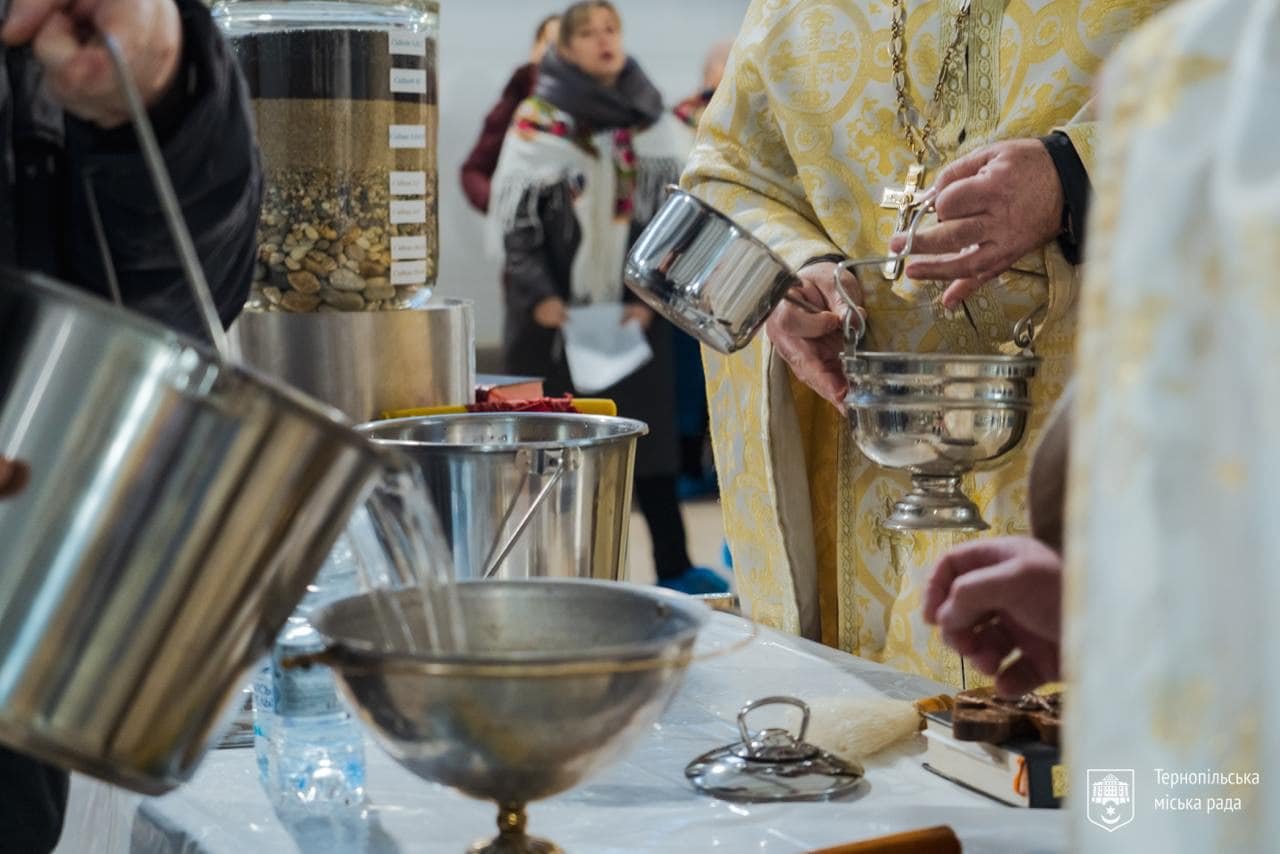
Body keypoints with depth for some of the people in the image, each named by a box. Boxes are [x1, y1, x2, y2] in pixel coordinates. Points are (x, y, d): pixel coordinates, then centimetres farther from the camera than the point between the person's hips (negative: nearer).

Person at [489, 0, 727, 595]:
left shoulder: (647, 120, 8)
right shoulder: (539, 121, -3)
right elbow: (517, 217, -5)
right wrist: (539, 296, -13)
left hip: (633, 309, 3)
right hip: (559, 311, -3)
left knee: (649, 433, 4)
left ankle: (673, 567, 9)